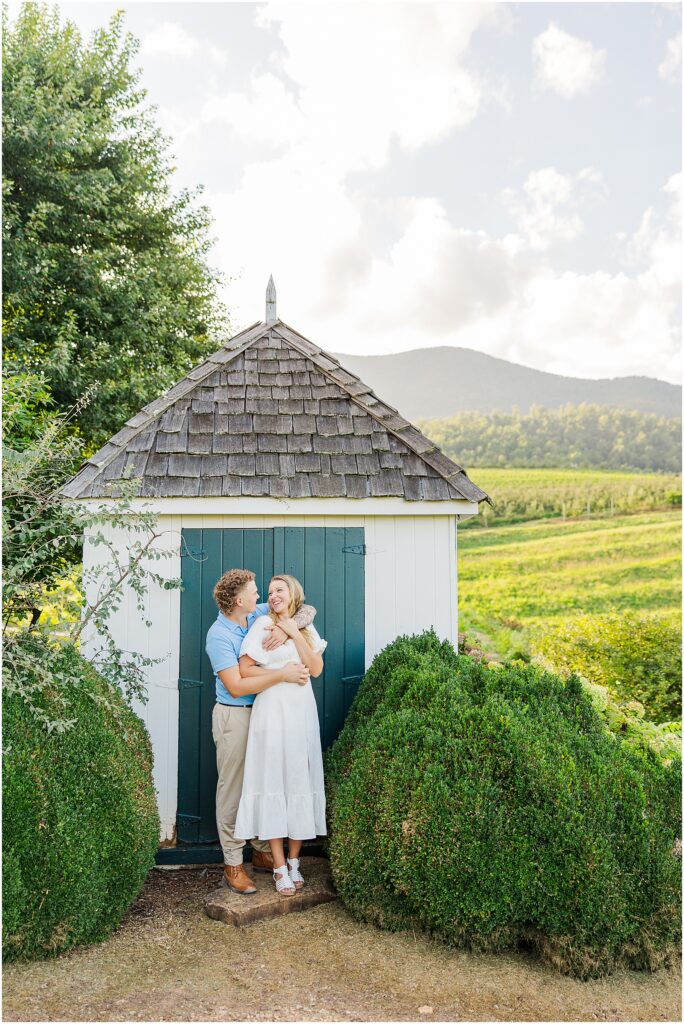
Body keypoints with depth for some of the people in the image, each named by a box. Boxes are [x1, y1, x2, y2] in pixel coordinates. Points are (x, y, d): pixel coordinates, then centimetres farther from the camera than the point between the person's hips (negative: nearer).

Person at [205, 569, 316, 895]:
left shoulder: (262, 615, 1)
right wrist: (282, 674, -24)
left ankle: (262, 851, 29)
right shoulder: (218, 635, -18)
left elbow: (308, 609, 2)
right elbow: (236, 686, -22)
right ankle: (233, 864, 13)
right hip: (234, 716, -6)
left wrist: (286, 628, -18)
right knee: (233, 789, 2)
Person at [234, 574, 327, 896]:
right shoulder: (263, 625, -1)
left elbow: (316, 668, 1)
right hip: (272, 712, -4)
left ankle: (294, 861, 19)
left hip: (302, 712, 4)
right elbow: (245, 669, -7)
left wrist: (295, 633, -4)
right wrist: (281, 674, -10)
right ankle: (279, 866, 7)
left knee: (300, 782, 6)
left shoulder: (306, 628, 13)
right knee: (273, 783, -2)